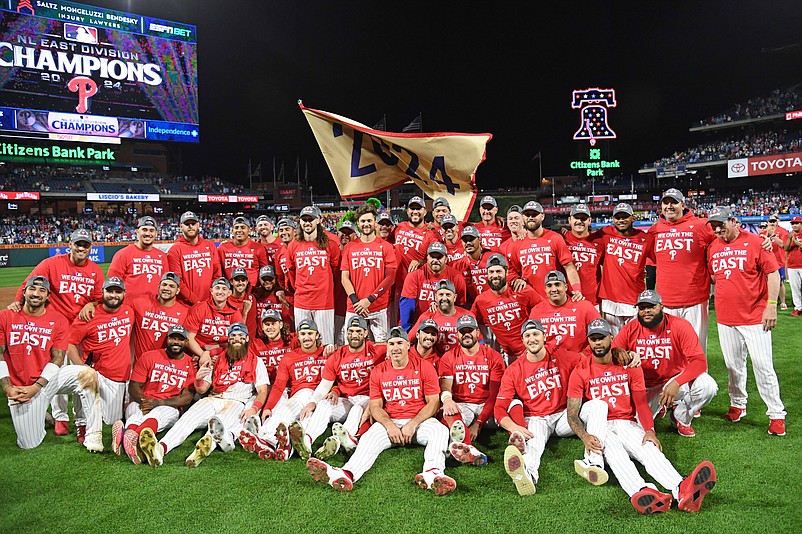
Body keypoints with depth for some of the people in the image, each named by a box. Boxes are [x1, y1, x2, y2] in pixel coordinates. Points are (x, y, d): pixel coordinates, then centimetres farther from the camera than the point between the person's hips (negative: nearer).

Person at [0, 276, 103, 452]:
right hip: (20, 388, 0)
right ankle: (39, 416, 32)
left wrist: (36, 387, -16)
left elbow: (57, 359, -6)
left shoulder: (59, 321, -2)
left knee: (87, 374, -32)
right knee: (29, 445, -4)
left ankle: (92, 435, -25)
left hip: (48, 379, 0)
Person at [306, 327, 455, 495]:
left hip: (420, 420, -1)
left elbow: (433, 402, -2)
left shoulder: (424, 367, -1)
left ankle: (432, 473, -58)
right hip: (389, 422, 1)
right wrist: (390, 426, -14)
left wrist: (412, 424, -15)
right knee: (370, 437, -28)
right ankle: (346, 474, -53)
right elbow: (375, 406, 5)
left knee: (440, 430, -32)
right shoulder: (378, 371, 5)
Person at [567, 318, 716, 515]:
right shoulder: (581, 372, 1)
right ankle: (639, 492, -64)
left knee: (650, 449, -29)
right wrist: (585, 436, -24)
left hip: (627, 424, 2)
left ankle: (682, 491, -58)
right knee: (613, 451, -35)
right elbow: (572, 414, -3)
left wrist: (649, 430, -15)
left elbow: (641, 403, 5)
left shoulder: (630, 367, 9)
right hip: (599, 428, -2)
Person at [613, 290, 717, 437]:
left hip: (676, 379, -1)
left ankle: (681, 418, 3)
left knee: (707, 385, -29)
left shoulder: (680, 326, -15)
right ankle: (656, 407, 20)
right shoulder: (630, 330, -9)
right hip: (644, 388, 1)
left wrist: (677, 383, -37)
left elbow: (700, 361, -23)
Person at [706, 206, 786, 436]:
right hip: (725, 319, 5)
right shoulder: (713, 248, 7)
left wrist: (771, 305, -12)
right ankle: (738, 405, 30)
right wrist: (724, 292, 6)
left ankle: (776, 414, 7)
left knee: (763, 366, -3)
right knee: (733, 365, 13)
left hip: (755, 318, -4)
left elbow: (773, 274, -7)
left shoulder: (755, 242, -7)